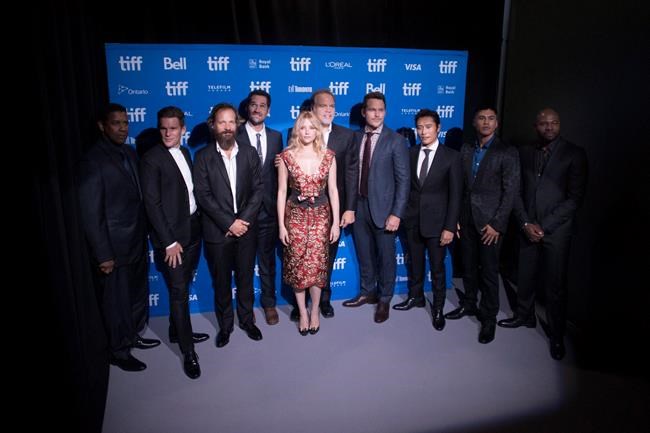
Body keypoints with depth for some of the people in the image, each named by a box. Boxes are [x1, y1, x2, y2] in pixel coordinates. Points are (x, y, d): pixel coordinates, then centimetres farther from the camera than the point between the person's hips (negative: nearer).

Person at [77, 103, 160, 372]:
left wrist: (144, 236, 8)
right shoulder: (92, 161, -16)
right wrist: (103, 255, -16)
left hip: (137, 242, 7)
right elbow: (91, 214, -17)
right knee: (116, 301, 10)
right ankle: (119, 351, 29)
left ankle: (133, 335, 42)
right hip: (114, 247, -7)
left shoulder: (130, 153, 6)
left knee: (138, 294, 20)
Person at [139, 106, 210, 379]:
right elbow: (152, 204, -14)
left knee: (183, 288, 18)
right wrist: (169, 242, -16)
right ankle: (188, 351, 14)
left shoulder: (185, 153, 10)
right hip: (171, 235, -7)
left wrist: (197, 223, 6)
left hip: (193, 230, 7)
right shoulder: (151, 159, -12)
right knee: (179, 292, 1)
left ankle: (177, 332, 37)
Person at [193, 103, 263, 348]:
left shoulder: (249, 153, 3)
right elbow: (203, 195, -9)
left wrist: (244, 220, -12)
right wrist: (229, 223, -15)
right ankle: (225, 325, 31)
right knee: (221, 282, 12)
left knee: (245, 278, 14)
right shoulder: (203, 157, -4)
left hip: (246, 229, 2)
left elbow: (257, 189, 0)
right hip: (217, 232, -1)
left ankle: (247, 320, 33)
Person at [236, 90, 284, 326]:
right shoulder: (234, 136, -7)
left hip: (268, 209, 3)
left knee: (267, 260, 15)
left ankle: (269, 303, 33)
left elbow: (279, 172, 5)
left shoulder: (276, 136, 6)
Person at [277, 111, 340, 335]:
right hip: (295, 215, 0)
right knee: (297, 265, 6)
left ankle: (315, 311, 23)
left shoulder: (328, 156, -1)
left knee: (317, 265, 1)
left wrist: (336, 222, -1)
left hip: (321, 215, 1)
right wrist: (281, 225, -4)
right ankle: (303, 312, 24)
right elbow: (281, 191, -2)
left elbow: (333, 190, 1)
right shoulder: (287, 156, -4)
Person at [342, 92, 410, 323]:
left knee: (385, 256, 9)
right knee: (364, 254, 17)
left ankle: (384, 300, 27)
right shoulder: (355, 137, 6)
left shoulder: (396, 140, -7)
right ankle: (367, 292, 36)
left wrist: (396, 213, -15)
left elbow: (403, 180, -10)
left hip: (383, 208, -4)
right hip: (359, 205, 4)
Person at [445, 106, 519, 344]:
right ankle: (468, 304, 32)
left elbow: (510, 191, -8)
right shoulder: (466, 149, 8)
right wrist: (455, 217, 3)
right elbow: (460, 184, 8)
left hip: (489, 221, -4)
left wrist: (496, 224, -13)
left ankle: (489, 317, 17)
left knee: (489, 270, 2)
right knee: (468, 266, 14)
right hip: (467, 219, 4)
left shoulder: (507, 152, -5)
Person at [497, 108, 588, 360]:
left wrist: (544, 226, -12)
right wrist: (525, 223, -6)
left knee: (555, 284, 3)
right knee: (526, 276, 12)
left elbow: (575, 198, -8)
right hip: (527, 227, 3)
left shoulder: (574, 154, -3)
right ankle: (524, 316, 34)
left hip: (556, 229, -3)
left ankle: (556, 334, 19)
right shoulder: (525, 153, 7)